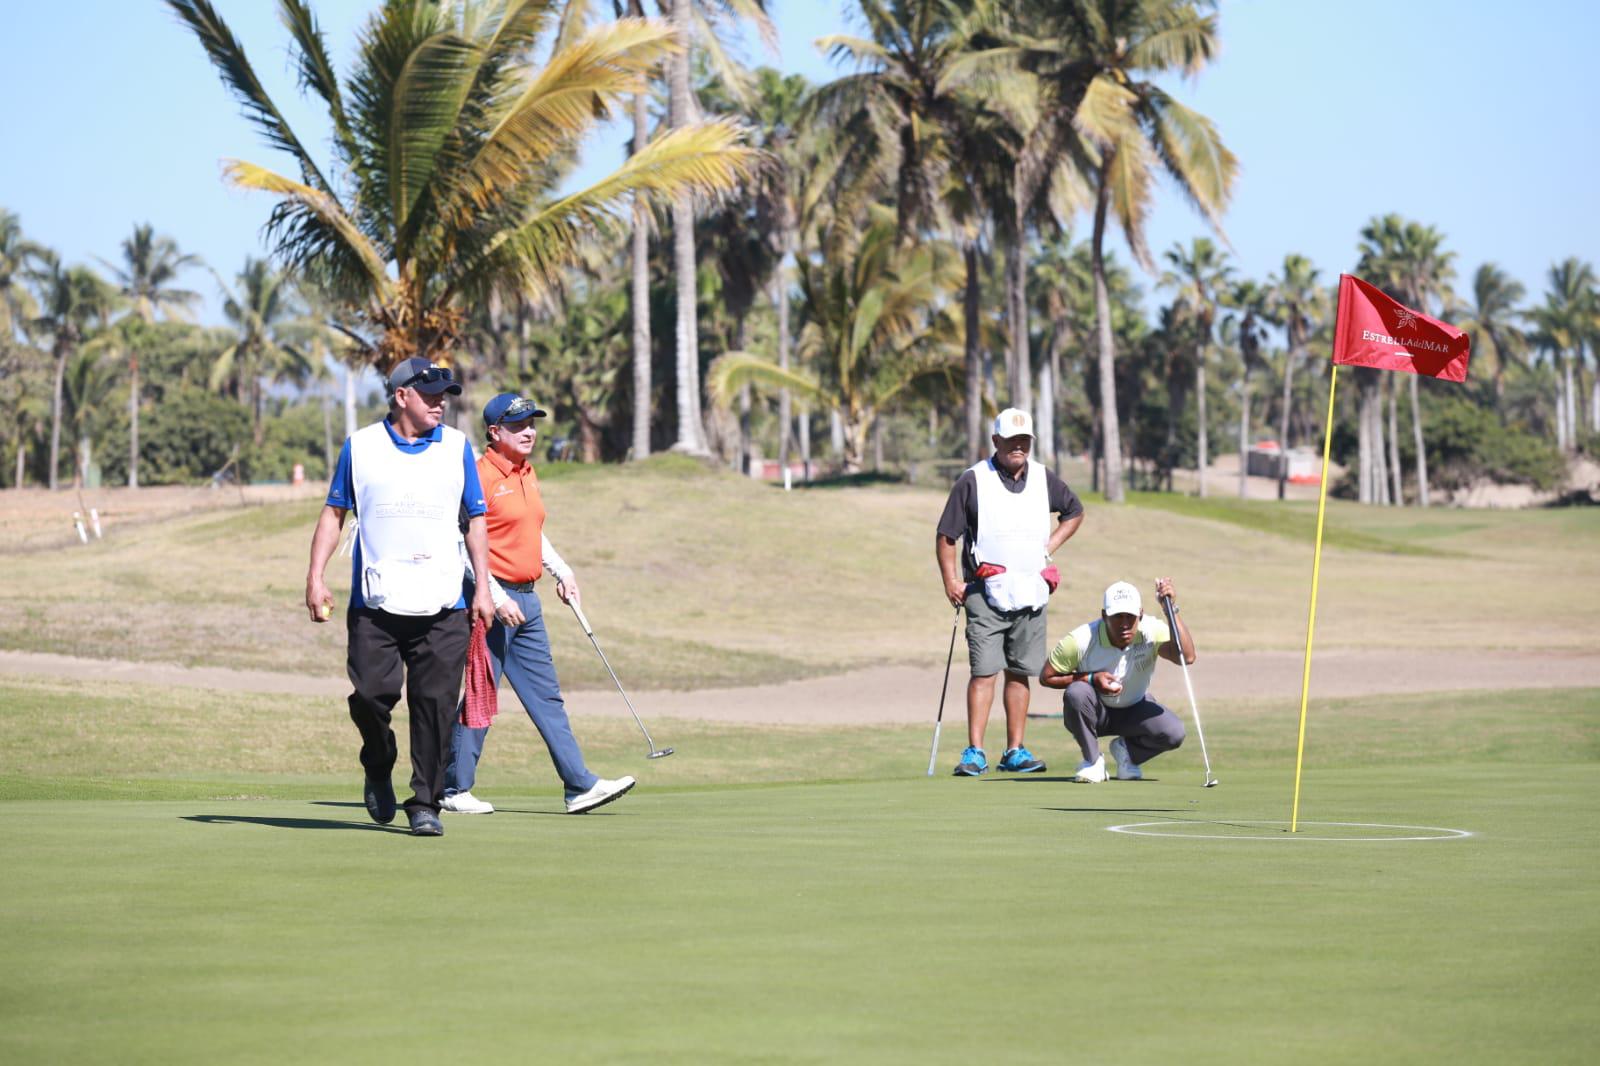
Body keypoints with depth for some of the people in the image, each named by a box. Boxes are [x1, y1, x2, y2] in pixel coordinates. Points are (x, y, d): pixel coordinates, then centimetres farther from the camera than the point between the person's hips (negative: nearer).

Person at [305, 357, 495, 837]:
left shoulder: (457, 446, 10)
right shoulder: (361, 446, 6)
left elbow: (475, 521, 12)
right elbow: (334, 513, 11)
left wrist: (483, 587, 5)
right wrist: (315, 577, 1)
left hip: (443, 605, 1)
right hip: (375, 601, -1)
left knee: (435, 705, -4)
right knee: (371, 695, -7)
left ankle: (425, 804, 4)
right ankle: (379, 770, 23)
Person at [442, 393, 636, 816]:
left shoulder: (527, 474, 15)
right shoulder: (480, 475, -12)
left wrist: (561, 570, 16)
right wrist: (495, 596, -21)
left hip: (526, 600, 9)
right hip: (493, 599, -9)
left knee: (546, 696, 8)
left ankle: (579, 785, 8)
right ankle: (454, 789, 7)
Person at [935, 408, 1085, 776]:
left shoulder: (1043, 479, 9)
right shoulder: (973, 481, -3)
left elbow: (1074, 512, 27)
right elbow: (945, 536, 0)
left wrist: (1050, 545, 13)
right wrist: (951, 581, -8)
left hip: (1031, 592, 4)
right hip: (986, 593, -4)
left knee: (1020, 673, 8)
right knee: (984, 671, -10)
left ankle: (1015, 752, 13)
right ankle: (975, 753, -10)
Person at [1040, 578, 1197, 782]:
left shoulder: (1152, 631, -22)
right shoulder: (1080, 640, -25)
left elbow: (1187, 656, -39)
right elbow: (1046, 677, -14)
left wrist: (1172, 609, -46)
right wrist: (1091, 679, -27)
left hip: (1134, 710, 2)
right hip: (1095, 713, -2)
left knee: (1173, 733, -27)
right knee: (1076, 693, -37)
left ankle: (1127, 751, 9)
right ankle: (1092, 759, -11)